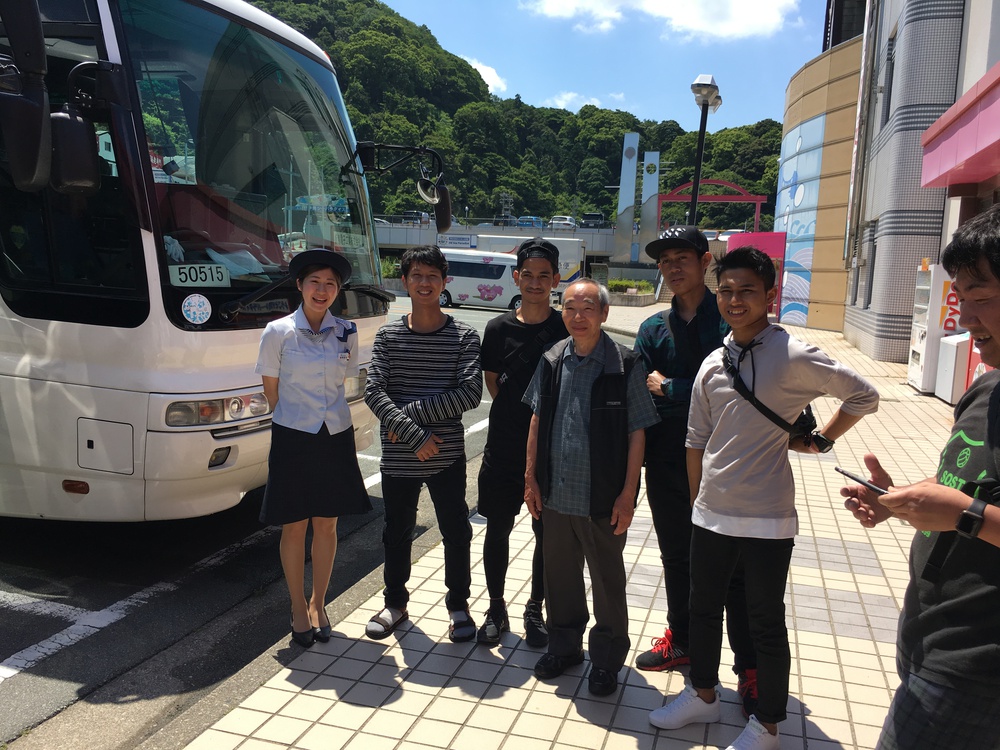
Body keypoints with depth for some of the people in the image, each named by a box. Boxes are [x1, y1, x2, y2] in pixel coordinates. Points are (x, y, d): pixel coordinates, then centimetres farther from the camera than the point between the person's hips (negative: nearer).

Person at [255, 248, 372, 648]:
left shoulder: (346, 333, 2)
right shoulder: (278, 332, -6)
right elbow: (271, 390, 2)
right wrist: (296, 417, 6)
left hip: (335, 438, 3)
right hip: (293, 438, -2)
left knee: (326, 525, 11)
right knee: (294, 527, 7)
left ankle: (318, 605, 27)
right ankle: (298, 608, 24)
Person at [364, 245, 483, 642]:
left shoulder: (464, 336, -3)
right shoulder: (388, 335, 0)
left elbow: (471, 393, -14)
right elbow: (373, 392, -9)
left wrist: (411, 412, -17)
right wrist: (415, 436, -19)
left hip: (448, 457, -1)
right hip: (398, 457, 1)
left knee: (456, 532, 10)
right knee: (397, 533, 16)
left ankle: (458, 605, 31)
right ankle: (395, 602, 37)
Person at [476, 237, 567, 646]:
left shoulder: (566, 329, -2)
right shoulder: (499, 328, 2)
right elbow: (493, 385, 9)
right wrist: (526, 411, 0)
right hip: (503, 448, 1)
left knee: (547, 534, 9)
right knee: (497, 529, 10)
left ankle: (535, 609, 28)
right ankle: (496, 609, 28)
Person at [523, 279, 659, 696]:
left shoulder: (624, 367, -11)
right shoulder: (551, 361, 2)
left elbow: (636, 434, -9)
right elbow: (537, 421, 9)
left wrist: (628, 494, -11)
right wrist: (531, 478, 7)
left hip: (602, 500, -4)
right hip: (555, 494, 4)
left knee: (608, 582, 12)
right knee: (559, 576, 19)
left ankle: (607, 660, 32)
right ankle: (564, 646, 40)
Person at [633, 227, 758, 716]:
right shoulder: (654, 329, 8)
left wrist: (669, 388, -10)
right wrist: (696, 395, -13)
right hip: (668, 467, 4)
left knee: (735, 568, 5)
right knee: (676, 560, 18)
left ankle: (748, 668, 20)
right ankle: (681, 641, 38)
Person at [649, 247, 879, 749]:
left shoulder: (794, 357, -12)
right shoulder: (713, 365, 4)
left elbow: (863, 396, -1)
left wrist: (819, 441, -3)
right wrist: (698, 500, 14)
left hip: (766, 519, -5)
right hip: (711, 515, 5)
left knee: (766, 624, 10)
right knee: (702, 608, 19)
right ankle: (703, 695, 41)